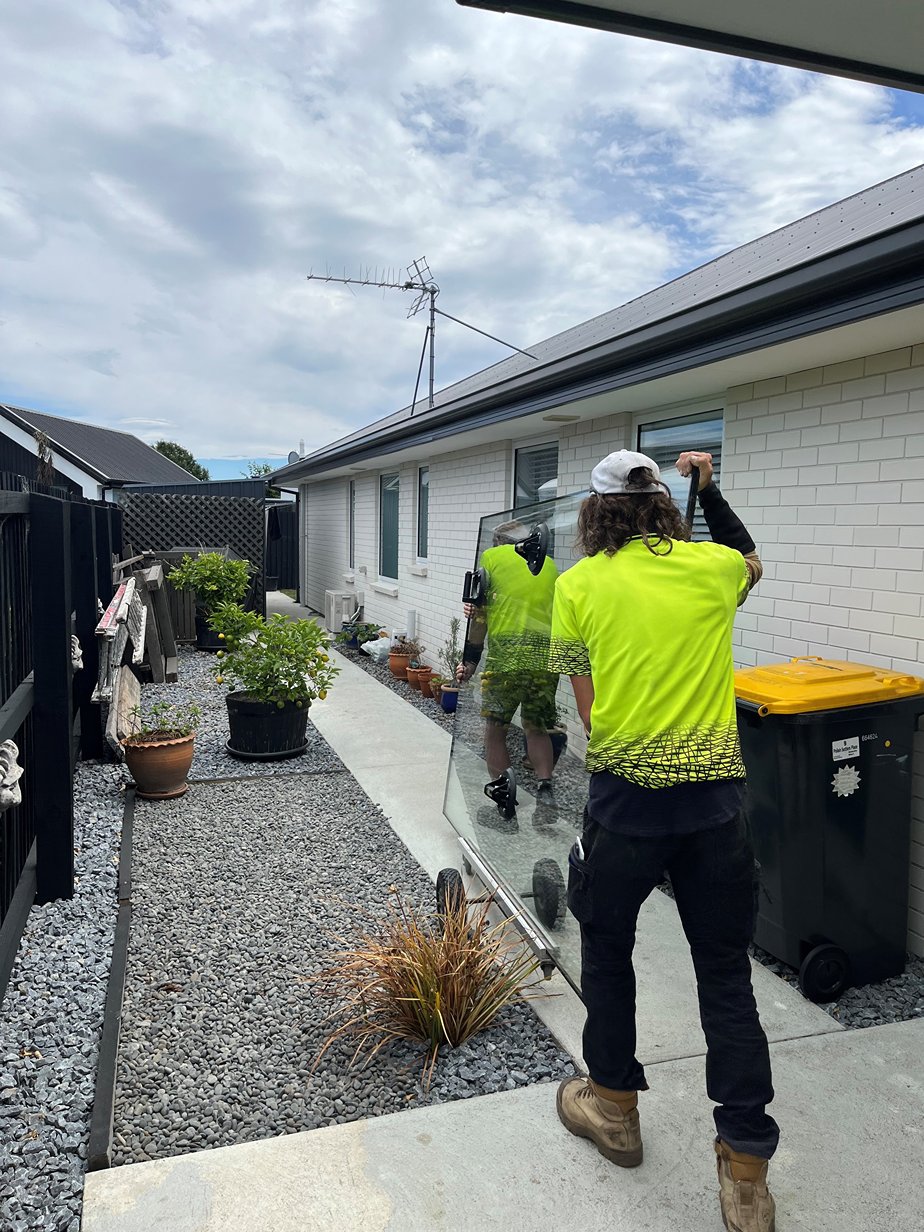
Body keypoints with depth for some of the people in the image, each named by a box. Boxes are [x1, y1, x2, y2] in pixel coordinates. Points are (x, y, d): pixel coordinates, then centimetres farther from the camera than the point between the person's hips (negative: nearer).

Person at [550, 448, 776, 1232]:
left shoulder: (579, 584, -1)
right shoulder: (712, 567, 4)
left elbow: (587, 705, -1)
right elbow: (753, 562, 30)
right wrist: (711, 490, 33)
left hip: (624, 797, -2)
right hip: (716, 798, 2)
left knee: (606, 952, 21)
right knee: (727, 976, 14)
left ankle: (614, 1107, 38)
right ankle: (745, 1167, 23)